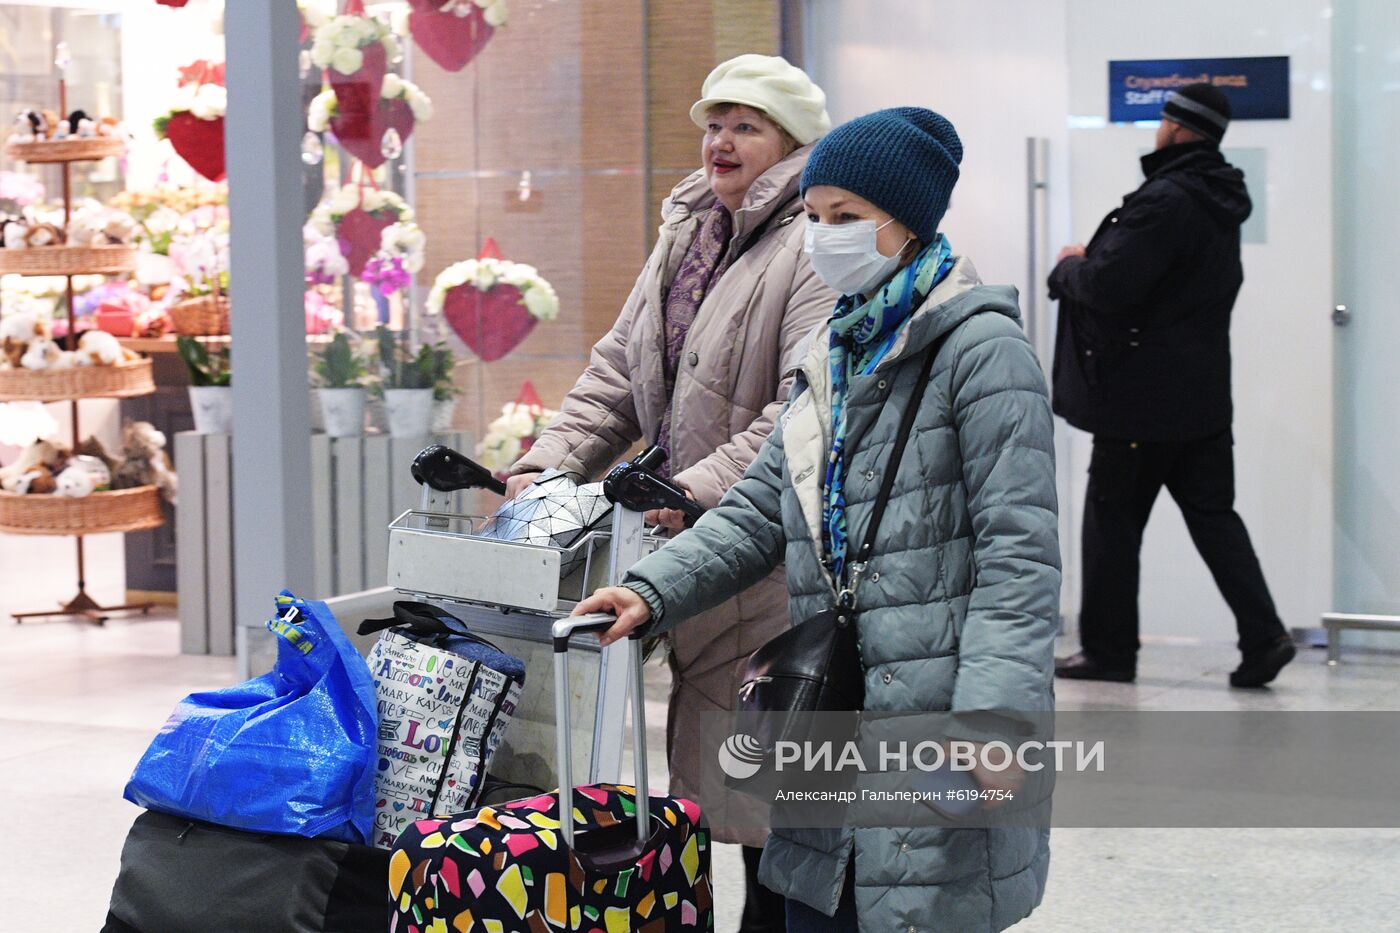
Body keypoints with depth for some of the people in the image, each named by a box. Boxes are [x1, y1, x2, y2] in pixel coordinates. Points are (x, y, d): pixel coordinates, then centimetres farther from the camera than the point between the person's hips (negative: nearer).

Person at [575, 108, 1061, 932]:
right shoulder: (838, 353, 17)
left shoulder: (982, 350, -10)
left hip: (938, 720, -8)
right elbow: (759, 514, 16)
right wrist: (653, 590, 0)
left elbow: (1019, 556, -16)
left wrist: (993, 725, -24)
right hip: (834, 725, 8)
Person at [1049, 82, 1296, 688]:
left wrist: (1071, 265, -3)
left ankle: (1108, 649, 12)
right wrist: (1089, 264, 11)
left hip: (1142, 396, -8)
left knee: (1113, 518, 4)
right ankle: (1263, 636, 0)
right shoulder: (1219, 202, 12)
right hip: (1203, 392, 9)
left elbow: (1107, 286, -25)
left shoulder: (1164, 202, -19)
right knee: (1212, 513, 10)